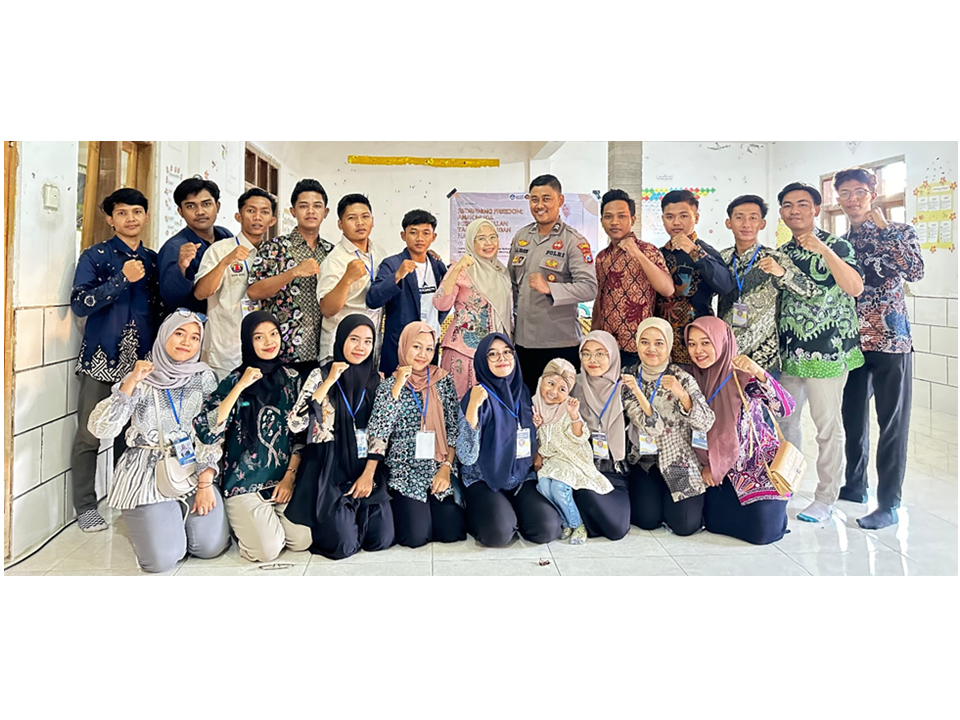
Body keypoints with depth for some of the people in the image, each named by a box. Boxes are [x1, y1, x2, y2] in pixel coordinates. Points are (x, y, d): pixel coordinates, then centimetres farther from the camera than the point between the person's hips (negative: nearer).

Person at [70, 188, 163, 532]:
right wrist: (122, 279, -17)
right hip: (101, 357, -3)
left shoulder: (153, 259, 12)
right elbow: (79, 304, -10)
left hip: (140, 358, 3)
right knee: (89, 434, -1)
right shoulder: (95, 256, 0)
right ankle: (86, 506, 11)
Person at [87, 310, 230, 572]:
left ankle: (177, 516, 23)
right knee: (162, 559, -11)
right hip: (149, 473, -2)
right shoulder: (141, 381, -7)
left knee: (212, 546, -8)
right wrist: (130, 383, -24)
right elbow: (100, 428, -16)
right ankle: (140, 520, 22)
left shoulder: (204, 378, -1)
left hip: (193, 467, 2)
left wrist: (205, 482, -9)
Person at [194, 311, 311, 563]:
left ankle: (267, 519, 20)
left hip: (282, 479, 3)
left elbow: (300, 434, 8)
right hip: (244, 483, -3)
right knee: (268, 550, -15)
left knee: (302, 540, -11)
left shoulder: (292, 379, 4)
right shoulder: (234, 380, -6)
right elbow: (207, 433, -21)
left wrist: (290, 476, -1)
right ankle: (242, 522, 18)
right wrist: (241, 386, -22)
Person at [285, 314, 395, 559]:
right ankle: (324, 523, 19)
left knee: (381, 540, -8)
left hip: (367, 469, 3)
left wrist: (368, 474, -6)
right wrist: (329, 383, -17)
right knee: (344, 546, -13)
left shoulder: (377, 380, 6)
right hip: (329, 470, -3)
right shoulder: (320, 375, -2)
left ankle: (354, 518, 23)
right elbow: (295, 424, -15)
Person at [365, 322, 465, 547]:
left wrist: (446, 468, -8)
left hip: (440, 471, 2)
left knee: (452, 532, -11)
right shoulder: (389, 385, 0)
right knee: (416, 536, -15)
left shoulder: (444, 381, 5)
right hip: (405, 474, -2)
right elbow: (378, 431, -13)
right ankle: (401, 510, 18)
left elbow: (455, 428, 3)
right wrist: (398, 387, -21)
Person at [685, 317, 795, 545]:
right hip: (722, 468, 4)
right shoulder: (692, 378, -2)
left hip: (761, 464, -4)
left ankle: (772, 509, 20)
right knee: (714, 521, -8)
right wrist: (705, 465, -1)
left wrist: (758, 372, -43)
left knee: (761, 530, -14)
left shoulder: (743, 376, -17)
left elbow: (787, 408, -31)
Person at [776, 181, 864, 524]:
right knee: (785, 419, 13)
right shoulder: (782, 252, 13)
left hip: (826, 349, -6)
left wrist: (823, 251, -26)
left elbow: (855, 287, -21)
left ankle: (826, 498, 10)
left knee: (827, 424, 0)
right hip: (789, 350, 6)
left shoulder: (834, 245, -5)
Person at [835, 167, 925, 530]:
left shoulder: (898, 232, 0)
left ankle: (888, 504, 6)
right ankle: (855, 485, 30)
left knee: (892, 421, -1)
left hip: (890, 337, -5)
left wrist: (883, 228, -16)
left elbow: (915, 271, -18)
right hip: (851, 340, 5)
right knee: (852, 416, 14)